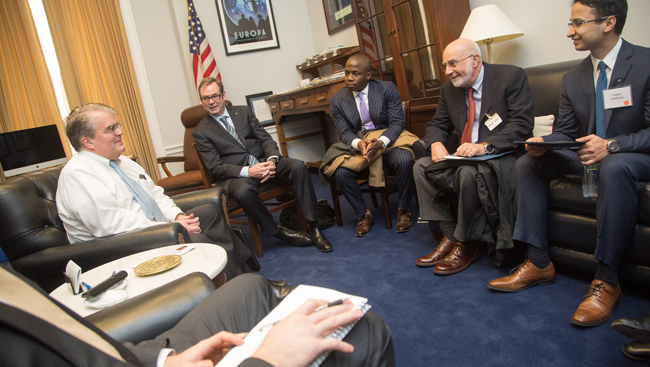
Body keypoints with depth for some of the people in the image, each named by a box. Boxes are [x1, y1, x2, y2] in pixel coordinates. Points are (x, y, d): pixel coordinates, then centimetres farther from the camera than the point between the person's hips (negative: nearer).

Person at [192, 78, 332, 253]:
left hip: (263, 162, 4)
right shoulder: (201, 132, 3)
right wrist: (247, 171, -22)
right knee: (243, 191, -38)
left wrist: (271, 160, -14)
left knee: (298, 166, -24)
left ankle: (312, 226, -19)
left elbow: (265, 138, 9)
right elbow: (215, 167, -6)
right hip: (236, 174, -3)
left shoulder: (243, 112, 15)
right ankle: (277, 231, -15)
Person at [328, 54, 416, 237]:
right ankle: (364, 215, -2)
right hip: (357, 146, 2)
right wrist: (358, 143, -27)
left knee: (404, 161, -33)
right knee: (340, 172, -26)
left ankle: (403, 210, -8)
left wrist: (380, 142, -30)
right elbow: (344, 132, -3)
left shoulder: (388, 89, -4)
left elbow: (396, 123, -9)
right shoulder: (337, 100, 1)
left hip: (388, 141, -1)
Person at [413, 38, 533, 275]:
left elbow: (522, 124, -17)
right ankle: (449, 236, -9)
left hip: (503, 155, -7)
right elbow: (437, 125, 14)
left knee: (468, 172, -35)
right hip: (466, 156, 7)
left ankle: (466, 245, -15)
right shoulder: (449, 88, 9)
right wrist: (436, 143, -11)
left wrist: (485, 146, -31)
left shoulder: (511, 76, -9)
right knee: (421, 166, -12)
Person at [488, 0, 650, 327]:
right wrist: (543, 143, -14)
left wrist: (611, 145, -32)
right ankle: (538, 263, -13)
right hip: (587, 155, 6)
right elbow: (564, 132, 8)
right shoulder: (573, 79, 8)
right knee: (527, 163, -11)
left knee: (615, 167, -40)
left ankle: (606, 281, -31)